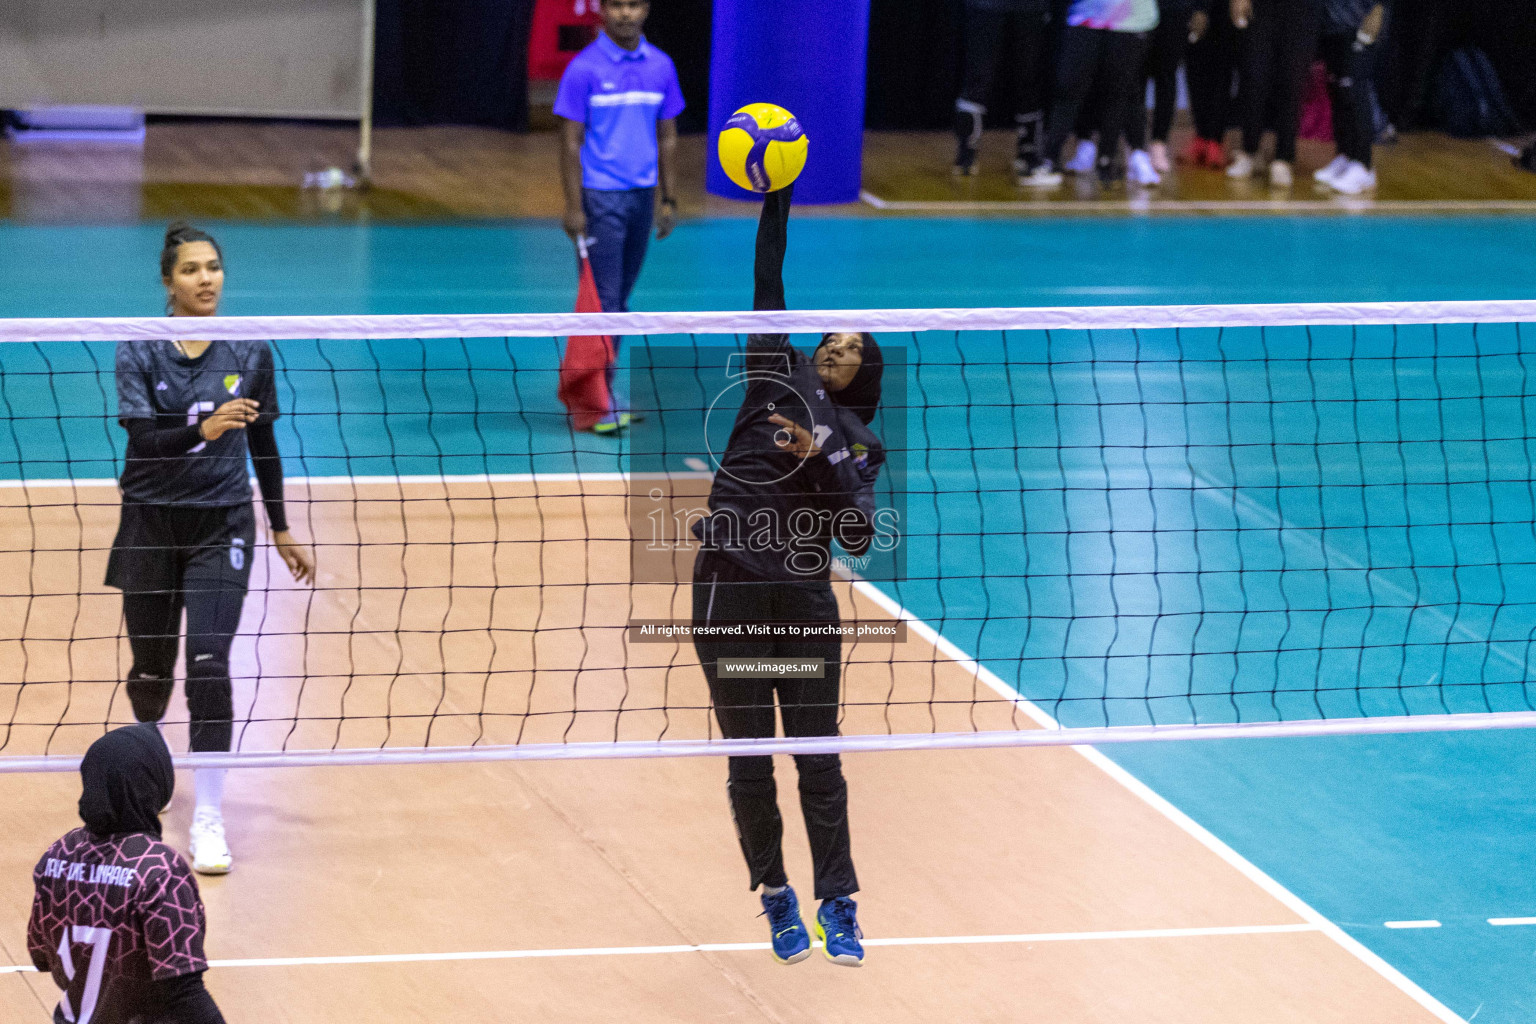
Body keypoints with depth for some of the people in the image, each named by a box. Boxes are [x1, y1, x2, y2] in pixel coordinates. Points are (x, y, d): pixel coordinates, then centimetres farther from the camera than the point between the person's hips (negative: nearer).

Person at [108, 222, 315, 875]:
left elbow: (264, 444, 9)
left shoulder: (250, 353, -1)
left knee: (208, 660, -15)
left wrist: (281, 530, 13)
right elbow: (142, 440, -19)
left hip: (221, 526, 0)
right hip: (151, 526, 0)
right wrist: (204, 428, -38)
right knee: (151, 665, 11)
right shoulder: (139, 353, -7)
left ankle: (209, 818, -13)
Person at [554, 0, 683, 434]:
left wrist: (669, 199, 9)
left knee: (620, 299, 11)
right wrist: (573, 206, -13)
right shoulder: (584, 69, -8)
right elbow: (571, 141, -8)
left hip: (642, 195, 5)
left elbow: (667, 137, 12)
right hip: (599, 197, -5)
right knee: (602, 300, -7)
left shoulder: (661, 67, 6)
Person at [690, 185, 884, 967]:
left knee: (819, 762, 1)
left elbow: (858, 536, -3)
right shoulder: (780, 377, 9)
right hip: (729, 593, -1)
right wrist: (776, 199, -11)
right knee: (750, 765, 5)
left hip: (806, 604, 1)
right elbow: (767, 288, -2)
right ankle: (776, 898, 20)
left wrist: (821, 459, -16)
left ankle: (838, 905, 11)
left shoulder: (859, 443, 10)